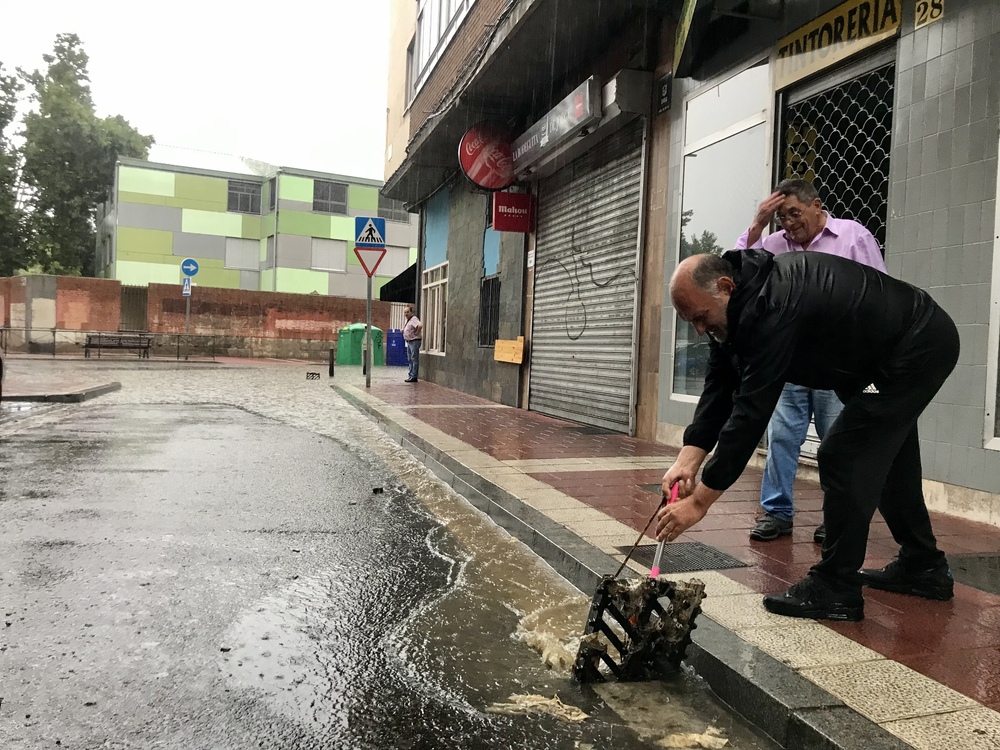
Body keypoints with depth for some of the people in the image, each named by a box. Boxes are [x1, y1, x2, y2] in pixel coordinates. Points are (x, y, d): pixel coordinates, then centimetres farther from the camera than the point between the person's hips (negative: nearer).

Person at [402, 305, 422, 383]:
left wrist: (416, 333, -22)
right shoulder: (408, 320, 15)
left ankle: (413, 377, -6)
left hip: (414, 341, -11)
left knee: (414, 359, -7)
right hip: (409, 341, 11)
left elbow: (420, 325, -34)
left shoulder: (414, 319, -15)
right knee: (410, 359, 14)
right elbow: (406, 329, 35)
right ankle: (411, 375, 20)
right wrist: (403, 330, 16)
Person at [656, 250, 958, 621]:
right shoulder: (741, 300, -5)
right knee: (886, 457, 20)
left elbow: (751, 411, -35)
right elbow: (719, 386, -6)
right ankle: (923, 567, 36)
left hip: (919, 350, -11)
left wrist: (700, 500, -32)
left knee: (843, 459, -13)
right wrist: (688, 458, -17)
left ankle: (835, 589, -2)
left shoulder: (770, 309, -35)